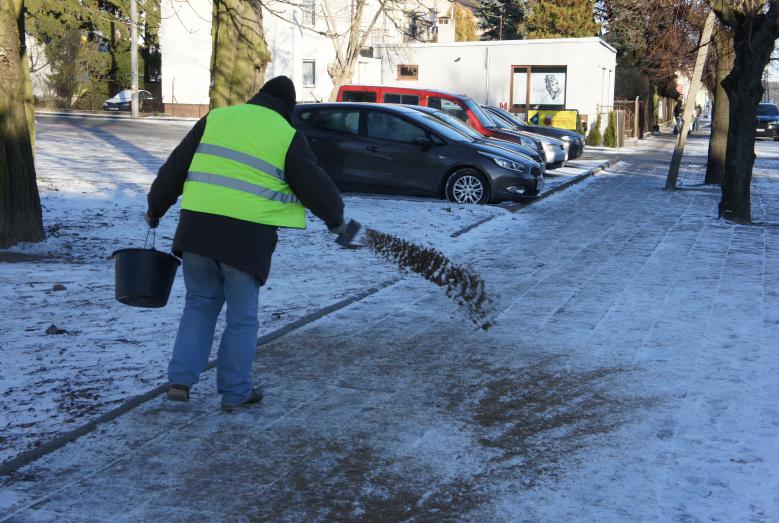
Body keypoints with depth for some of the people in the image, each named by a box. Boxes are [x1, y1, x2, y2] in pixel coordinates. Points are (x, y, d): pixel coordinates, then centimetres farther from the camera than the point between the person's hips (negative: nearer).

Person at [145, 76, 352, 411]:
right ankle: (235, 393, 19)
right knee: (242, 317, 10)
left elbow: (174, 168, 14)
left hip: (197, 228, 3)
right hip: (247, 238, -3)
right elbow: (315, 185, 5)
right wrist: (335, 218, 23)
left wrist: (155, 208, 25)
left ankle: (180, 380, 14)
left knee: (200, 303, 20)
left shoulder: (216, 118, 12)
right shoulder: (287, 137, 2)